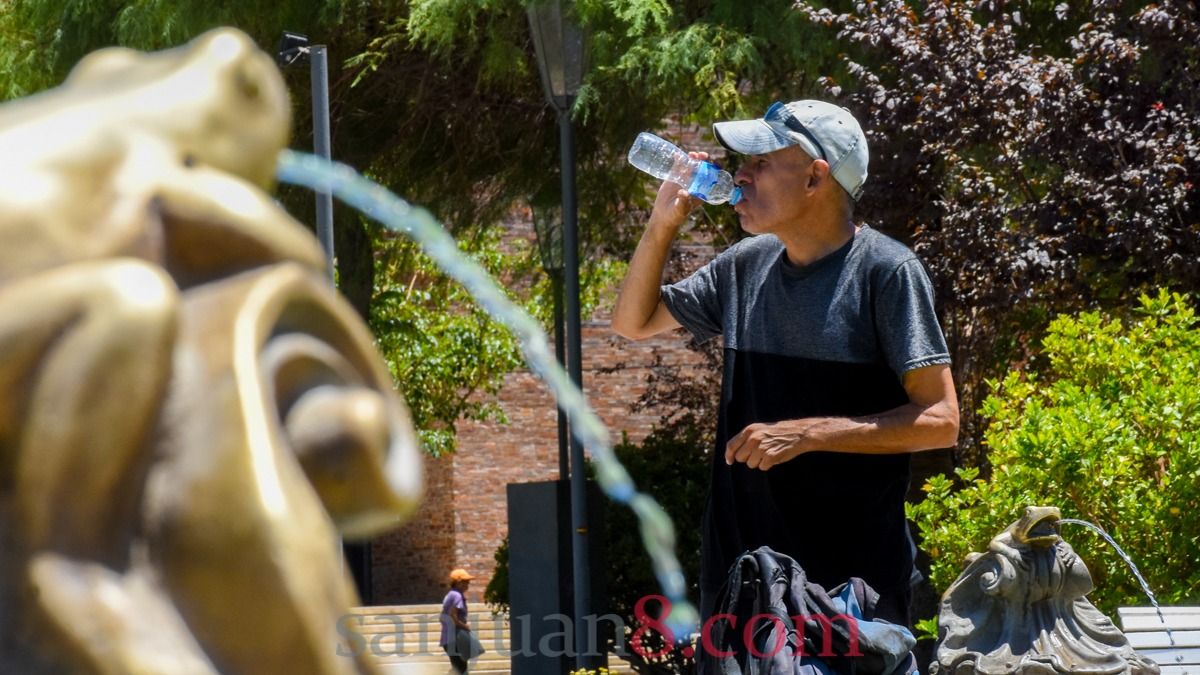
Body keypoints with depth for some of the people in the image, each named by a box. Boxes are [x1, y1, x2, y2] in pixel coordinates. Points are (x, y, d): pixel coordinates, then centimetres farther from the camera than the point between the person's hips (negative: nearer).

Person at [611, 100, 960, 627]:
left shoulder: (886, 272, -9)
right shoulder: (745, 266, 11)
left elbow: (940, 421, -13)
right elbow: (633, 323, 22)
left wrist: (806, 433, -19)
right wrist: (664, 223, 7)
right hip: (739, 564, 6)